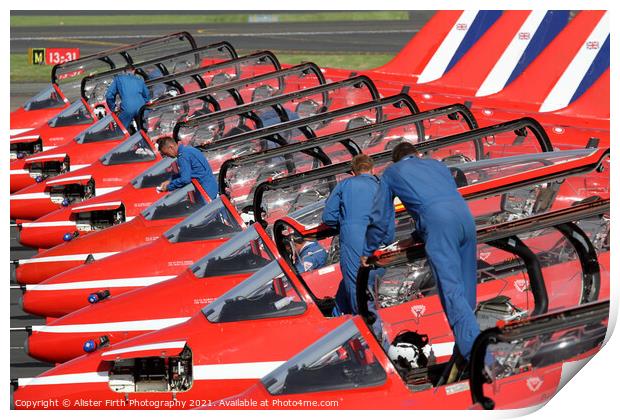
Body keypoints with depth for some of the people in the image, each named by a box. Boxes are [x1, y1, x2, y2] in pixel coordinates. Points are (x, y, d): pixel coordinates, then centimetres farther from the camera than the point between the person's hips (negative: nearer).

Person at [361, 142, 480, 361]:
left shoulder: (392, 172, 25)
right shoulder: (437, 164, 35)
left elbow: (380, 216, 25)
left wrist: (368, 250, 36)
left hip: (437, 223, -5)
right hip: (466, 216, 5)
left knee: (451, 290, -12)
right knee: (465, 289, 13)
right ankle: (464, 348, 15)